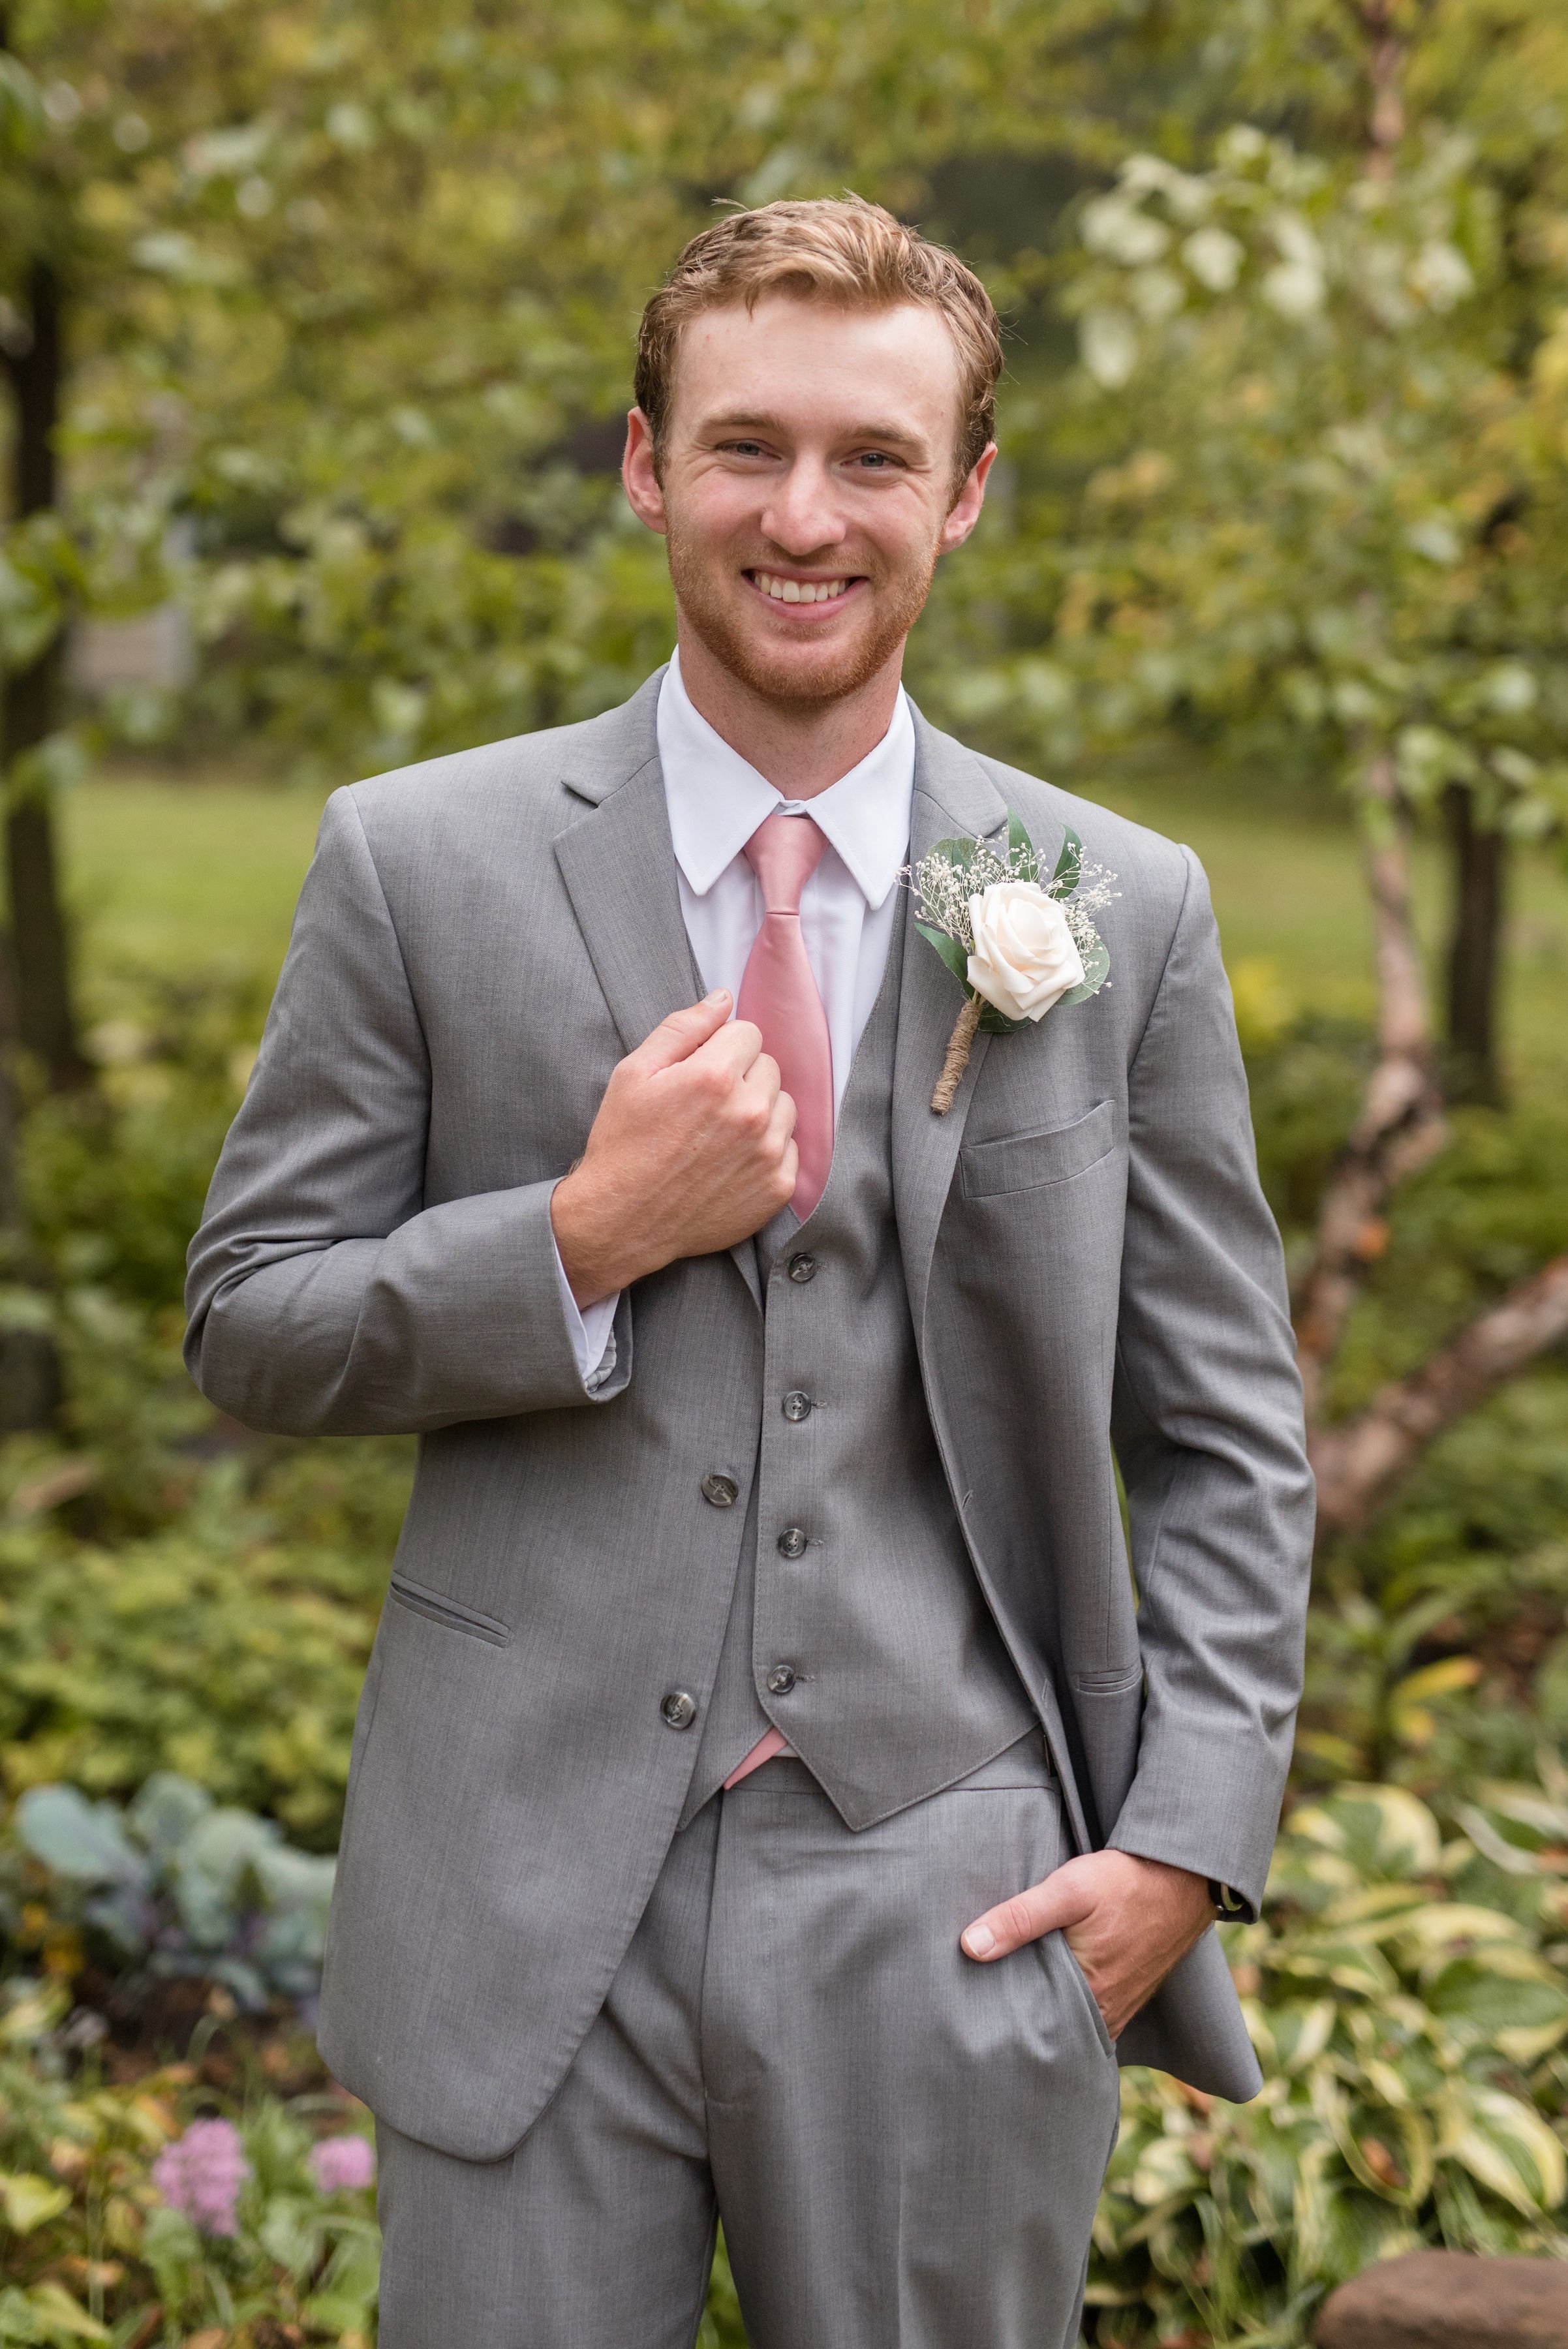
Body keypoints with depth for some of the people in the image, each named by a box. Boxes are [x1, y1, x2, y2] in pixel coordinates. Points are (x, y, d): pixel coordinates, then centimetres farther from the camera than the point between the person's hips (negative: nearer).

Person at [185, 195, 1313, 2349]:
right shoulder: (421, 861, -1)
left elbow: (1225, 1439, 6)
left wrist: (1187, 1842, -4)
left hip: (949, 1914, 1)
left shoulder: (1124, 911, 2)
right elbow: (250, 1327, 2)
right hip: (533, 1893, 0)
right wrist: (583, 1239, -14)